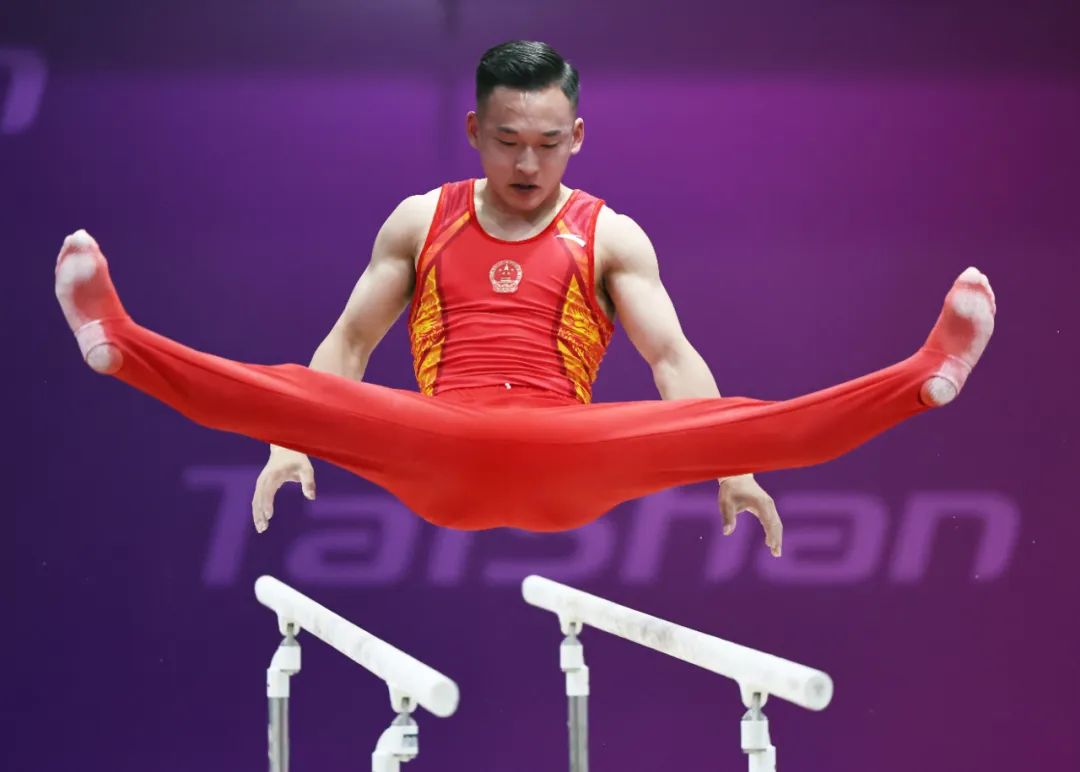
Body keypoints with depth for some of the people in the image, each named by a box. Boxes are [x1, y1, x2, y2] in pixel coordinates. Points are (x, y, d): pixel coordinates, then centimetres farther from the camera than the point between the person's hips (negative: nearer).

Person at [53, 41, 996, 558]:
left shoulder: (610, 236, 11)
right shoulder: (420, 222, 15)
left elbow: (672, 357, 3)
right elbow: (350, 342, 13)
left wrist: (729, 469, -14)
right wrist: (293, 444, -5)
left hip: (566, 462, -1)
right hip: (439, 461, 1)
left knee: (736, 419, -26)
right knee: (304, 393, -28)